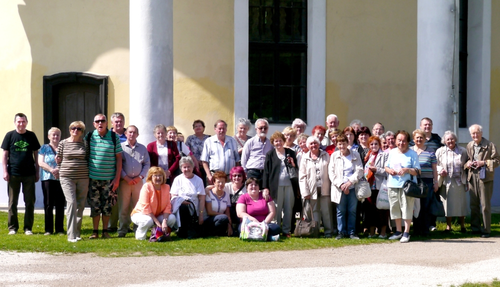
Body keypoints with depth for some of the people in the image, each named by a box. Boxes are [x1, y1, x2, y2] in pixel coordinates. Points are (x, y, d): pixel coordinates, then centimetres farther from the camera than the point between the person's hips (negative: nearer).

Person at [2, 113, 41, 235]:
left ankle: (28, 228, 11)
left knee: (30, 202, 3)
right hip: (13, 174, -1)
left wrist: (37, 172, 7)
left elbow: (36, 154, 11)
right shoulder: (10, 136, 2)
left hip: (29, 174, 1)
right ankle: (12, 227, 13)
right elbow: (5, 155, 3)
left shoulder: (31, 136, 5)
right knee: (12, 202, 5)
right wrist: (5, 171, -5)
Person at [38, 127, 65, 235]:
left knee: (60, 204, 0)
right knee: (48, 204, -2)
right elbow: (40, 162, 1)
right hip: (47, 178, -1)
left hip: (61, 179, 1)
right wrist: (52, 170, -14)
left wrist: (60, 170, -12)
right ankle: (48, 229, 2)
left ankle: (60, 229, 5)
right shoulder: (44, 148, 12)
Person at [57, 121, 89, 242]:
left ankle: (77, 233, 16)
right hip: (67, 178, -2)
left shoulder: (85, 144, 7)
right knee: (71, 203, -14)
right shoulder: (63, 143, 5)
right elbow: (59, 160, 12)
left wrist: (89, 177, 6)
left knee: (80, 205, 4)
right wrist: (61, 172, 7)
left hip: (83, 178, 2)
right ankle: (72, 235, -15)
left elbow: (89, 160, 11)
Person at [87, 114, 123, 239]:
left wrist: (117, 178, -3)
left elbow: (118, 158, 2)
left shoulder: (114, 137, 0)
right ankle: (95, 232, 12)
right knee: (95, 206, 3)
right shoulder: (89, 137, 3)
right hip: (93, 177, 1)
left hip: (109, 179, -1)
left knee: (107, 206, 4)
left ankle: (105, 231, 14)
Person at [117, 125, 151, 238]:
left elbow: (147, 164, 10)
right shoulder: (121, 147, 4)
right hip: (124, 181, -2)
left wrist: (140, 177, -4)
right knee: (124, 207, -1)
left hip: (138, 181, 2)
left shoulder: (142, 148, 12)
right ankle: (123, 230, 4)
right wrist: (126, 178, -9)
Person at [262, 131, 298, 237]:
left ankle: (287, 230, 13)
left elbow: (297, 168, 18)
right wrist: (265, 187, -4)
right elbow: (266, 171, 2)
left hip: (288, 185, 2)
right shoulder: (270, 154, 3)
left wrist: (293, 165, -6)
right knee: (277, 209, 1)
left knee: (289, 208, 5)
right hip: (276, 185, -2)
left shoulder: (290, 153, 10)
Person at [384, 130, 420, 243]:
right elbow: (386, 166, 16)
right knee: (395, 207, 10)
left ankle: (406, 233, 2)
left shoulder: (412, 153, -1)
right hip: (393, 185, 5)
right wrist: (389, 170, -6)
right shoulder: (392, 152, 12)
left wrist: (407, 170, -20)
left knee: (407, 208, -5)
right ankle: (398, 231, 22)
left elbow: (417, 171, -4)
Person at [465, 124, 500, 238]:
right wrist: (467, 163, 2)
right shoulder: (469, 146, 13)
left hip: (485, 177, -5)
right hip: (472, 177, 5)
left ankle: (486, 230, 2)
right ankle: (475, 228, 19)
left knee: (485, 205, -4)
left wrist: (484, 163, -15)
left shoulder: (490, 145, -3)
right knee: (473, 204, 9)